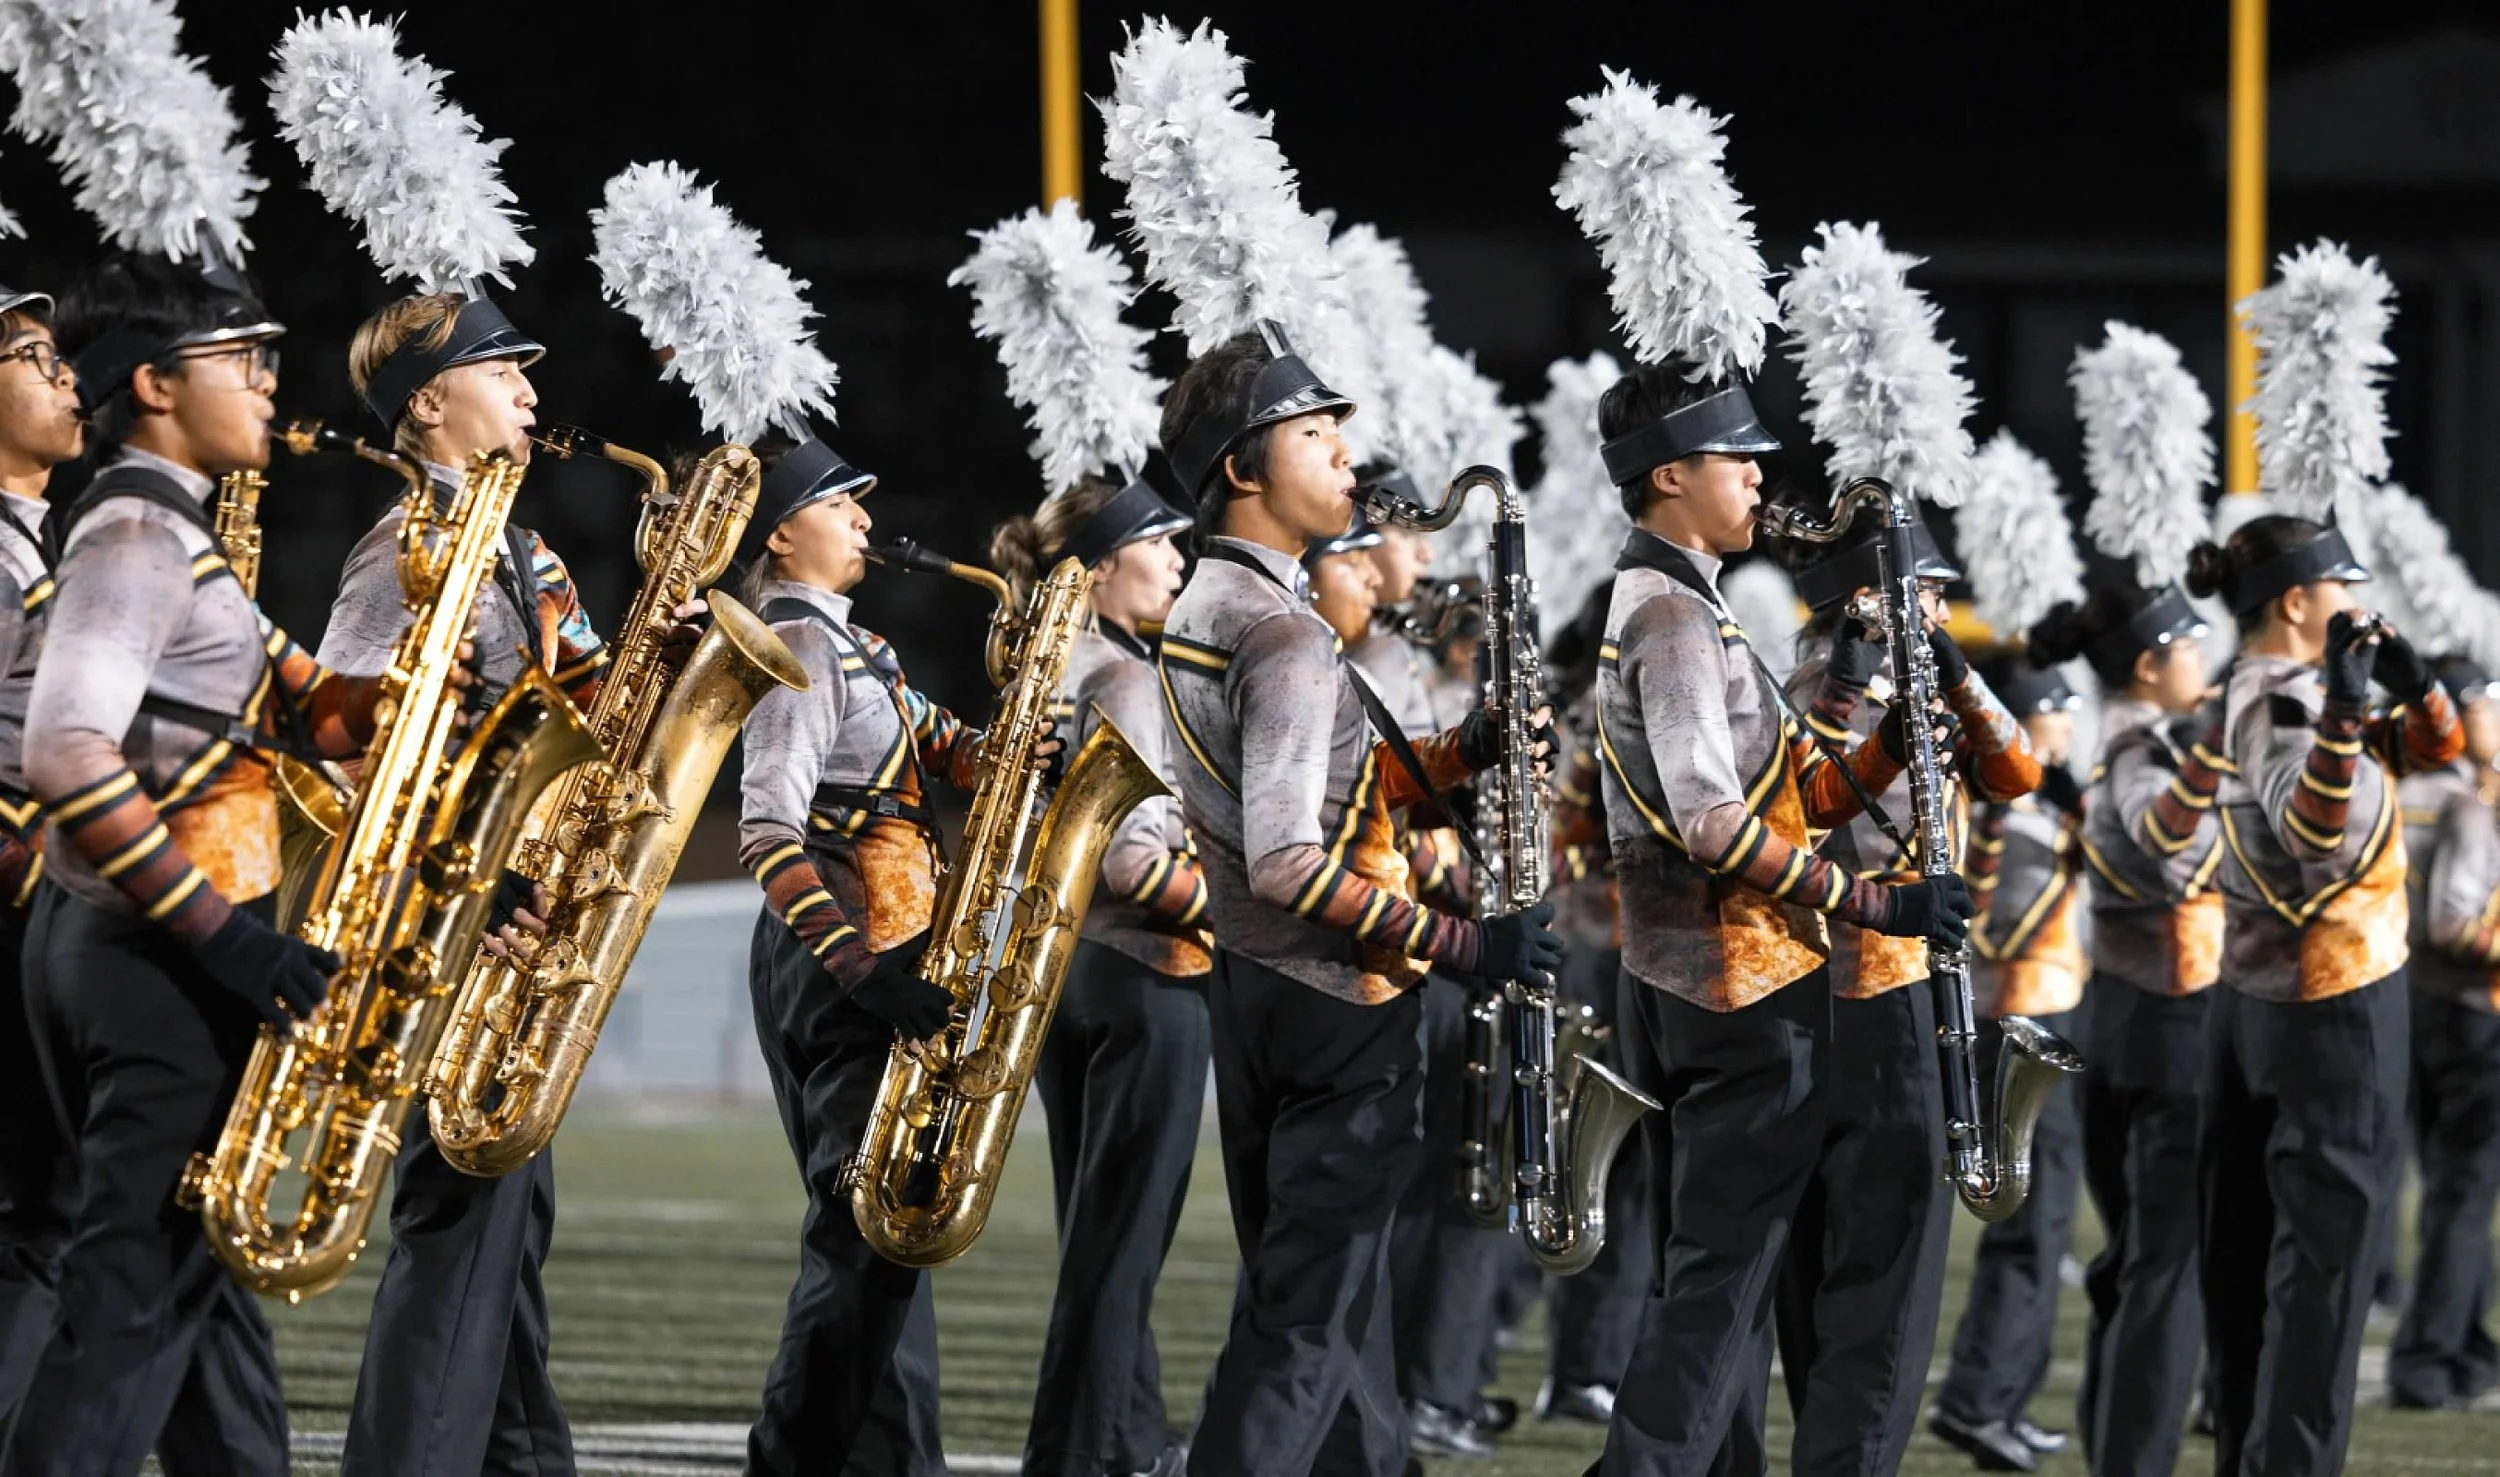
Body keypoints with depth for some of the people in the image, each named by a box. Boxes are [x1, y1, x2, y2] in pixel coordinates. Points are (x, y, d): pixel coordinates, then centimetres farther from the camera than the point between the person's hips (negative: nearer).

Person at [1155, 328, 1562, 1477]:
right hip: (1341, 1011, -10)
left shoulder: (1201, 610, 10)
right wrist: (1461, 943, -23)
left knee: (1325, 1294, 16)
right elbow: (1287, 866, -27)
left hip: (1253, 987, 10)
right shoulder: (1287, 640, -21)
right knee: (1308, 1322, -6)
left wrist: (1461, 753, 5)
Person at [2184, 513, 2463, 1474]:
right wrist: (2343, 708, -46)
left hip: (2256, 998, 10)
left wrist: (2410, 684, -5)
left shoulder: (2257, 692, 11)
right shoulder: (2283, 701, -17)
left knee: (2248, 1245, 11)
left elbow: (2434, 749, 14)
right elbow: (2313, 827, -35)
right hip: (2337, 1003, -10)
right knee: (2326, 1248, -8)